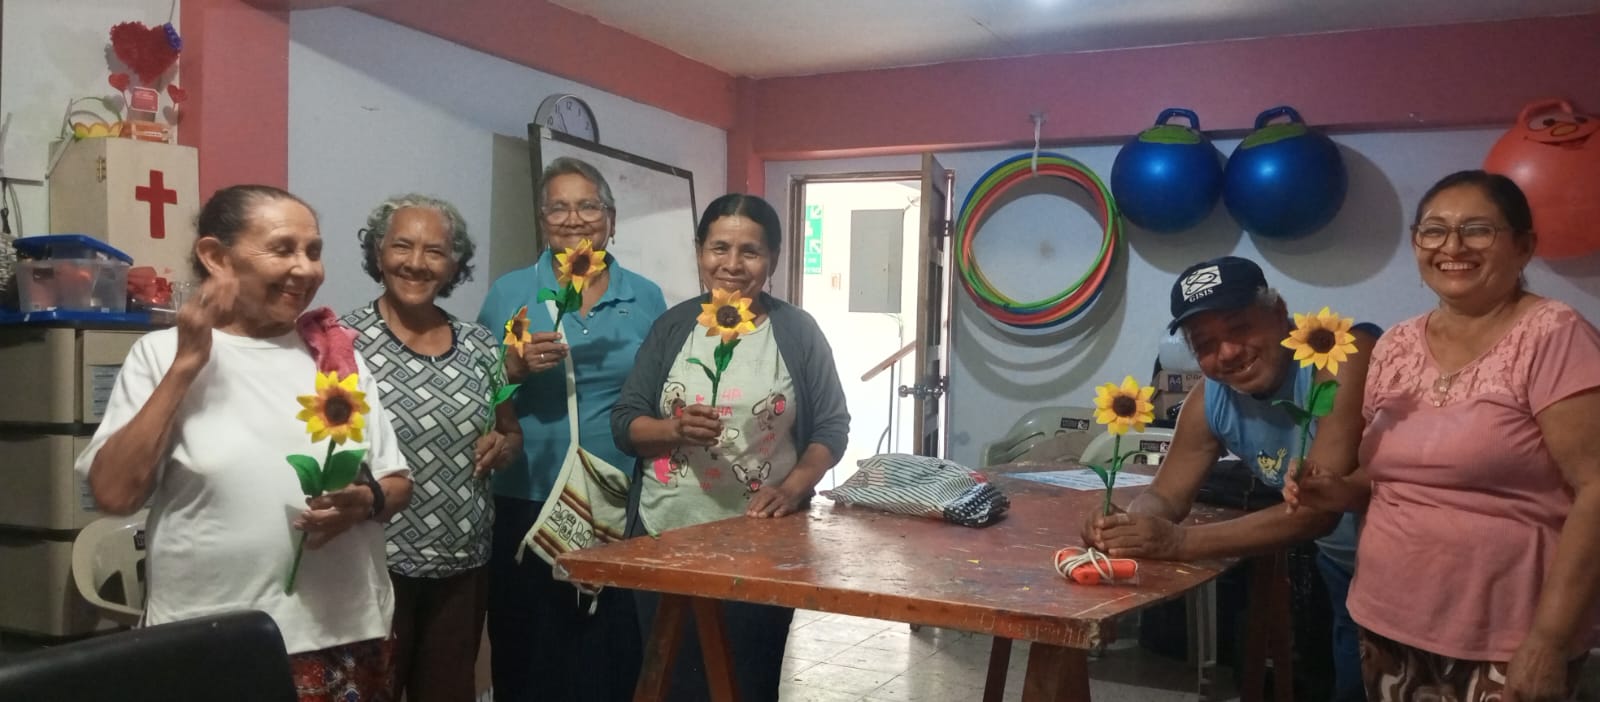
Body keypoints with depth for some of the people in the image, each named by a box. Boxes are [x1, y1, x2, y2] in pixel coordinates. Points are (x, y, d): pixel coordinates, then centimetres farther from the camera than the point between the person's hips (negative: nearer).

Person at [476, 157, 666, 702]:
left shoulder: (646, 298, 7)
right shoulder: (510, 292, 4)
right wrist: (516, 367, -15)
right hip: (529, 504, -1)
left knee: (614, 650, 7)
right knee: (530, 651, 4)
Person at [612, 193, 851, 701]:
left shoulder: (798, 331, -1)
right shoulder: (673, 326, 3)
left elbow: (832, 426, 1)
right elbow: (624, 424, 2)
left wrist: (792, 488, -15)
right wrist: (674, 429, -18)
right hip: (666, 538, 2)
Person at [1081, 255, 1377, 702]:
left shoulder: (1345, 356, -30)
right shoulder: (1210, 400, -10)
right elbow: (1166, 496, -1)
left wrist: (1181, 542, -41)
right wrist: (1126, 526, -26)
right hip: (1342, 568, 5)